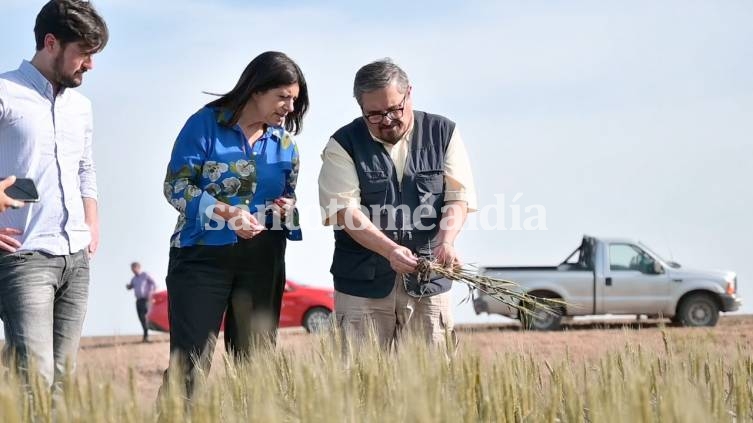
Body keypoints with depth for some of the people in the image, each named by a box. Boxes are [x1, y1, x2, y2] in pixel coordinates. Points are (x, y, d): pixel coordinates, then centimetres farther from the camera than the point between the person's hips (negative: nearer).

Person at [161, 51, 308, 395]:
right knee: (190, 362, -7)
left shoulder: (284, 139, 9)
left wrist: (288, 206, -5)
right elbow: (176, 186, -9)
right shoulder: (206, 123, -6)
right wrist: (226, 213, -23)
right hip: (203, 254, -5)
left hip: (263, 260, 5)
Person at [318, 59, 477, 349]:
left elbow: (459, 197, 3)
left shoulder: (443, 134, 7)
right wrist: (390, 250, -23)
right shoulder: (343, 145, 0)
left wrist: (447, 241, -17)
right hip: (363, 282, -1)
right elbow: (345, 210, -9)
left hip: (429, 281, 1)